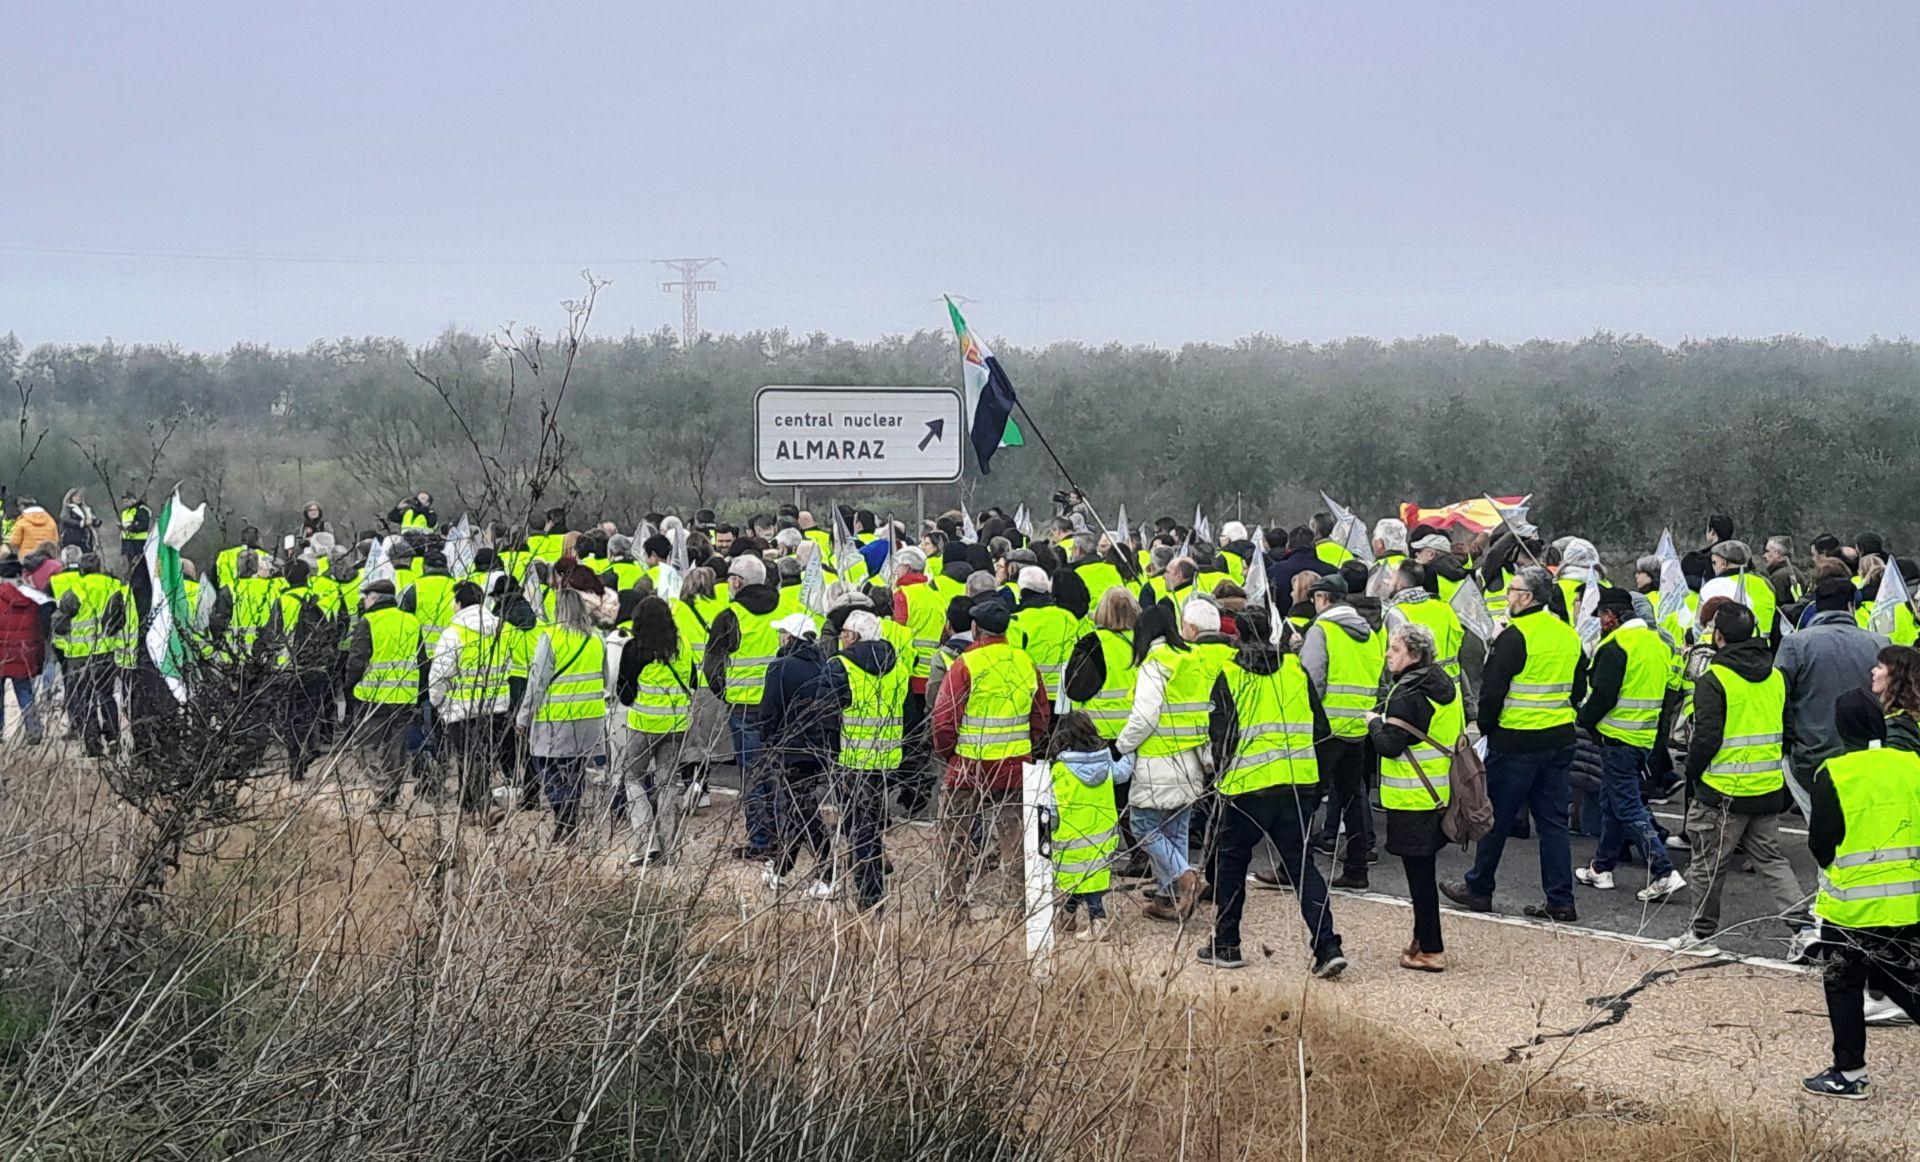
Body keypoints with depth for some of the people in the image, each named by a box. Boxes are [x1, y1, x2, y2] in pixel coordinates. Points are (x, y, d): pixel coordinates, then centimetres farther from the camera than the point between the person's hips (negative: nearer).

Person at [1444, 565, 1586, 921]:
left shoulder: (1515, 636, -15)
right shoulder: (1569, 635, 8)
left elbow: (1493, 690, -15)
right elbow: (1579, 689, 18)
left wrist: (1486, 725, 0)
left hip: (1515, 741, -7)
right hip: (1560, 741, 7)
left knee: (1496, 818, 7)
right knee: (1553, 822, 9)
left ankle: (1478, 889, 18)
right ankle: (1561, 901, 8)